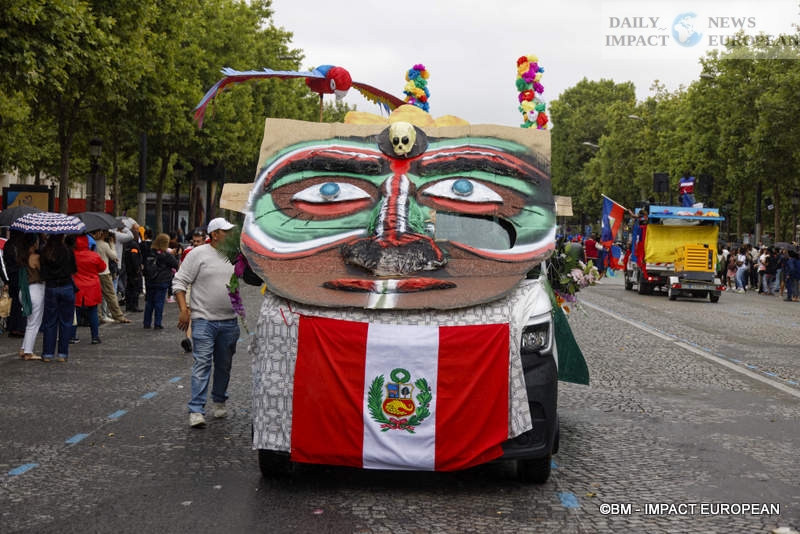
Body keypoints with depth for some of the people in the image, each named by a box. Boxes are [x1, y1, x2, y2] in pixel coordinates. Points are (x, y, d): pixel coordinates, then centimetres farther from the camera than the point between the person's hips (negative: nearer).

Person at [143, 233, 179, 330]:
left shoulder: (149, 253, 0)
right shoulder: (166, 255, -13)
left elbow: (144, 266, 8)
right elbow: (176, 264, -4)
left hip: (149, 282, 4)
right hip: (161, 282, -4)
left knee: (149, 302, 13)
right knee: (159, 303, 1)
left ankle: (147, 323, 17)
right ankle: (157, 324, 1)